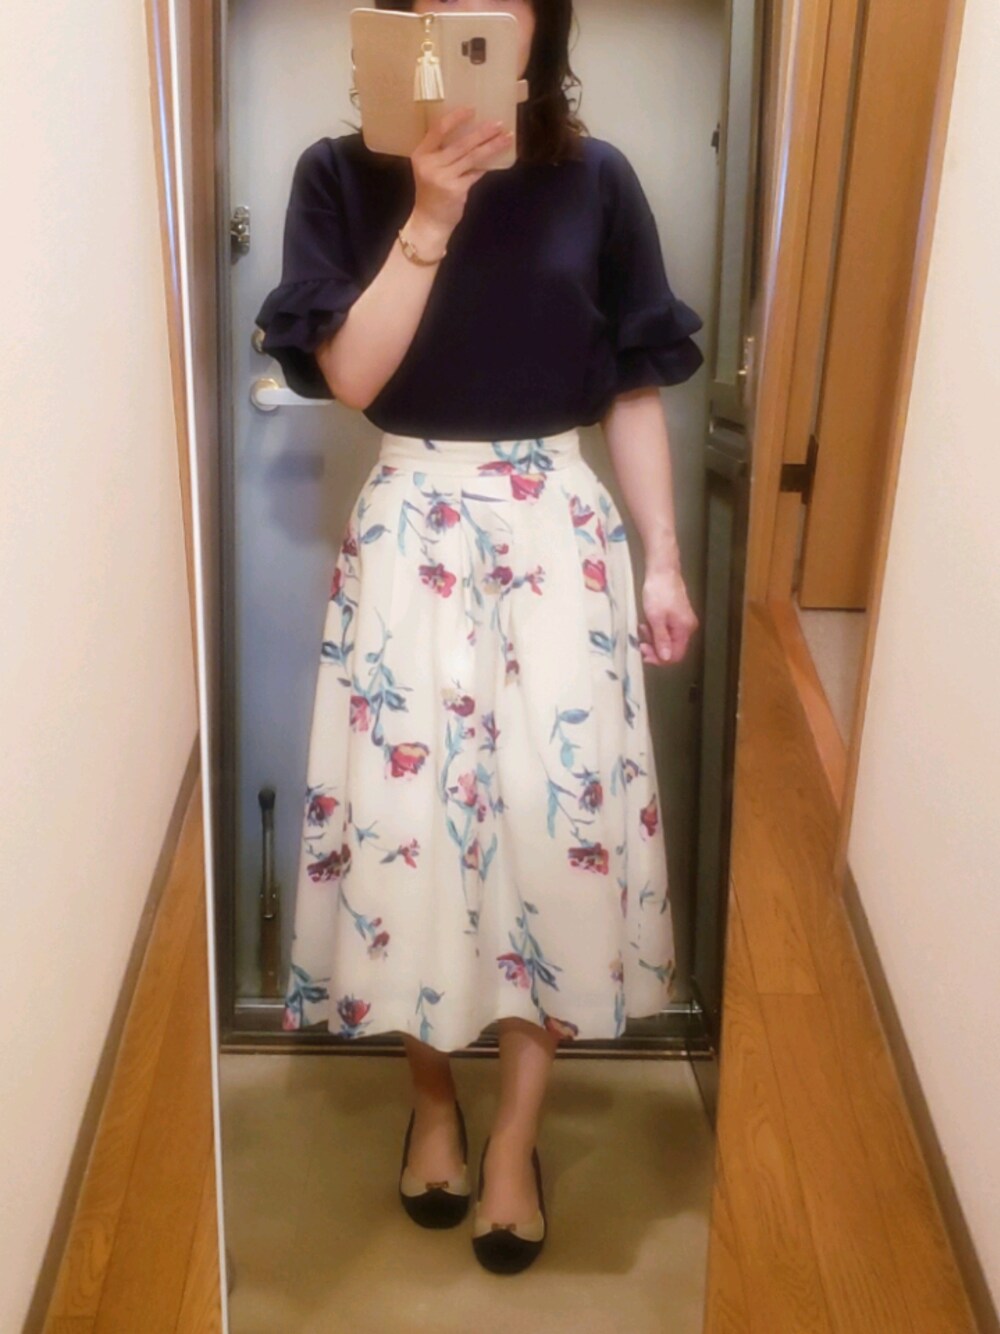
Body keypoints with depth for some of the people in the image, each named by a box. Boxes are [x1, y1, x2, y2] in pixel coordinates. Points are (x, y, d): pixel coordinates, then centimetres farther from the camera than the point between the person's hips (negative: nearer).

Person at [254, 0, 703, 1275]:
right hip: (413, 527, 0)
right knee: (409, 812, 4)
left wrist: (663, 561, 1)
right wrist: (431, 216, -18)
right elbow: (349, 376, -10)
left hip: (559, 527, 1)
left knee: (561, 816, 1)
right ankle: (432, 1097, 29)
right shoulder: (344, 176, 0)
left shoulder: (594, 178, 3)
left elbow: (636, 387, 5)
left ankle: (515, 1133, 20)